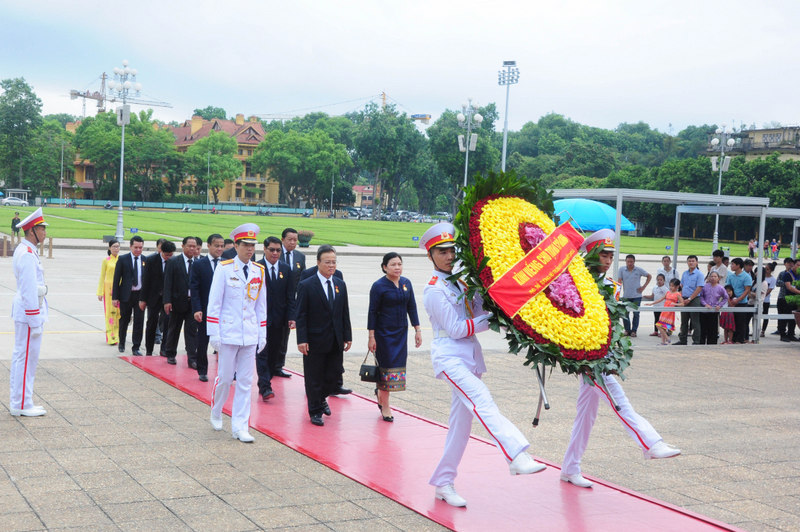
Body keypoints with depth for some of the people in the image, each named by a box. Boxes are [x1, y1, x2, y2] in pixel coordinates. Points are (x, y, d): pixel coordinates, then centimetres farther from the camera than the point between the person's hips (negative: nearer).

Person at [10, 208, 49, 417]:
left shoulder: (24, 250, 13)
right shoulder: (27, 254, -19)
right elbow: (30, 291, -22)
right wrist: (35, 322, -20)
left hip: (22, 311, 11)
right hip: (29, 311, -11)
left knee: (20, 356, 15)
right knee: (27, 358, -5)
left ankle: (16, 401, 23)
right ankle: (21, 405, 1)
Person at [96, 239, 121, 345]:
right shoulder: (106, 261, 1)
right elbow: (102, 277, 3)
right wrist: (100, 293, -2)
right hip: (109, 288, -2)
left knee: (119, 312, 1)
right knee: (110, 312, -3)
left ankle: (118, 336, 11)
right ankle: (111, 337, -1)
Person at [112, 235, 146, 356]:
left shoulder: (146, 260, 3)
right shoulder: (123, 259, -2)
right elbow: (116, 279, -2)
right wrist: (115, 297, -7)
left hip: (140, 295, 1)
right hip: (126, 295, -1)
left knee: (139, 322, -2)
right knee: (124, 320, 11)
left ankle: (136, 348, 5)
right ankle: (121, 344, 33)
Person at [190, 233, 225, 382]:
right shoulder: (199, 264, -1)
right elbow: (194, 289, -5)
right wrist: (197, 309, -13)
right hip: (205, 310, -1)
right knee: (202, 342, 8)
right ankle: (202, 371, 20)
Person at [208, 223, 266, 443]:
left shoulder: (259, 271, 7)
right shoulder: (224, 268, -5)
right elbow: (214, 303, -5)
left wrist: (262, 334, 9)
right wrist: (214, 333, -9)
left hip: (250, 334, 4)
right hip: (228, 332, -3)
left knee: (245, 381, 3)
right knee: (225, 377, 4)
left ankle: (240, 427, 8)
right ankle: (216, 412, 31)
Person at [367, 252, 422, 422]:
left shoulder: (406, 283, 5)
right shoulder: (378, 286, -10)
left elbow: (412, 307, 11)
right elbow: (372, 312, -9)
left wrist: (417, 330, 7)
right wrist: (371, 337, -12)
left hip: (401, 332, 5)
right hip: (384, 333, -5)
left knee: (398, 364, 8)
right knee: (387, 366, -2)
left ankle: (380, 391, 36)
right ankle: (385, 406, 9)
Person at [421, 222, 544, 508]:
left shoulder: (458, 282, 16)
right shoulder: (434, 290, -8)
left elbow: (477, 312, 14)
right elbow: (455, 329, -13)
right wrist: (491, 319, -12)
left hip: (468, 356, 9)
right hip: (449, 356, -9)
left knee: (461, 421, 8)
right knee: (481, 400, -29)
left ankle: (443, 483, 17)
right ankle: (517, 455, -46)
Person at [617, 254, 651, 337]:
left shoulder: (639, 270, 0)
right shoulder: (622, 270, 2)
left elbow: (649, 276, 10)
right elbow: (619, 281, 1)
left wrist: (644, 287, 2)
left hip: (636, 296, -1)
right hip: (626, 296, 1)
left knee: (636, 313, 0)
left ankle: (634, 331, 8)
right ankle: (627, 330, 14)